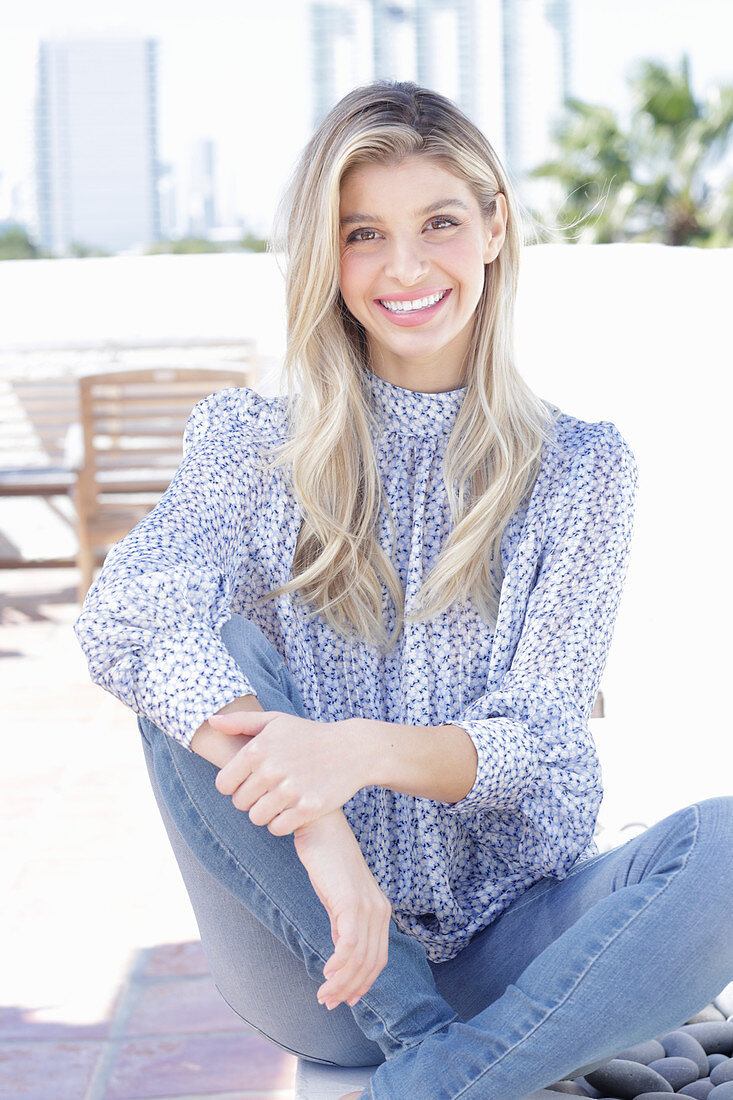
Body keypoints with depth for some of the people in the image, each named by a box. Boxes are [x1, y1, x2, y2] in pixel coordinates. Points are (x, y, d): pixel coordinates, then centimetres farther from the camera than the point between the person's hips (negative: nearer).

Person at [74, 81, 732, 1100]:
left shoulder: (581, 467, 4)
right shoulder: (250, 440, 4)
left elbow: (536, 741, -6)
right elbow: (126, 615, -17)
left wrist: (362, 751, -29)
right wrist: (315, 825, -33)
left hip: (512, 947, 0)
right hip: (313, 961, 0)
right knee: (210, 663, -24)